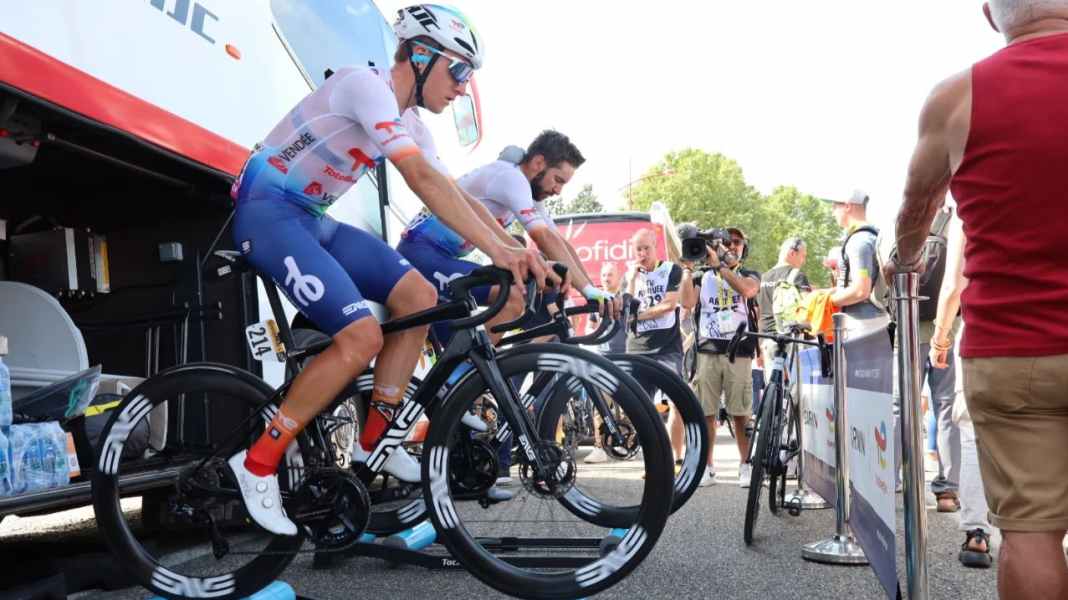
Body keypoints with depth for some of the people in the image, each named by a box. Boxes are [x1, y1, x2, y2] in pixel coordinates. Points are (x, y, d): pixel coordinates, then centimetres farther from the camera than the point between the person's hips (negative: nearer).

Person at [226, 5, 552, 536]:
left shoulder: (409, 124, 10)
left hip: (312, 218, 9)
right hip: (267, 212, -9)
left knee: (419, 298, -2)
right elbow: (423, 179, -31)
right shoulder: (366, 84, -19)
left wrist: (514, 253, -7)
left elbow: (452, 196, 5)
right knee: (362, 337, -22)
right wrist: (496, 248, -35)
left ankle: (372, 441, 7)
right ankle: (258, 463, -9)